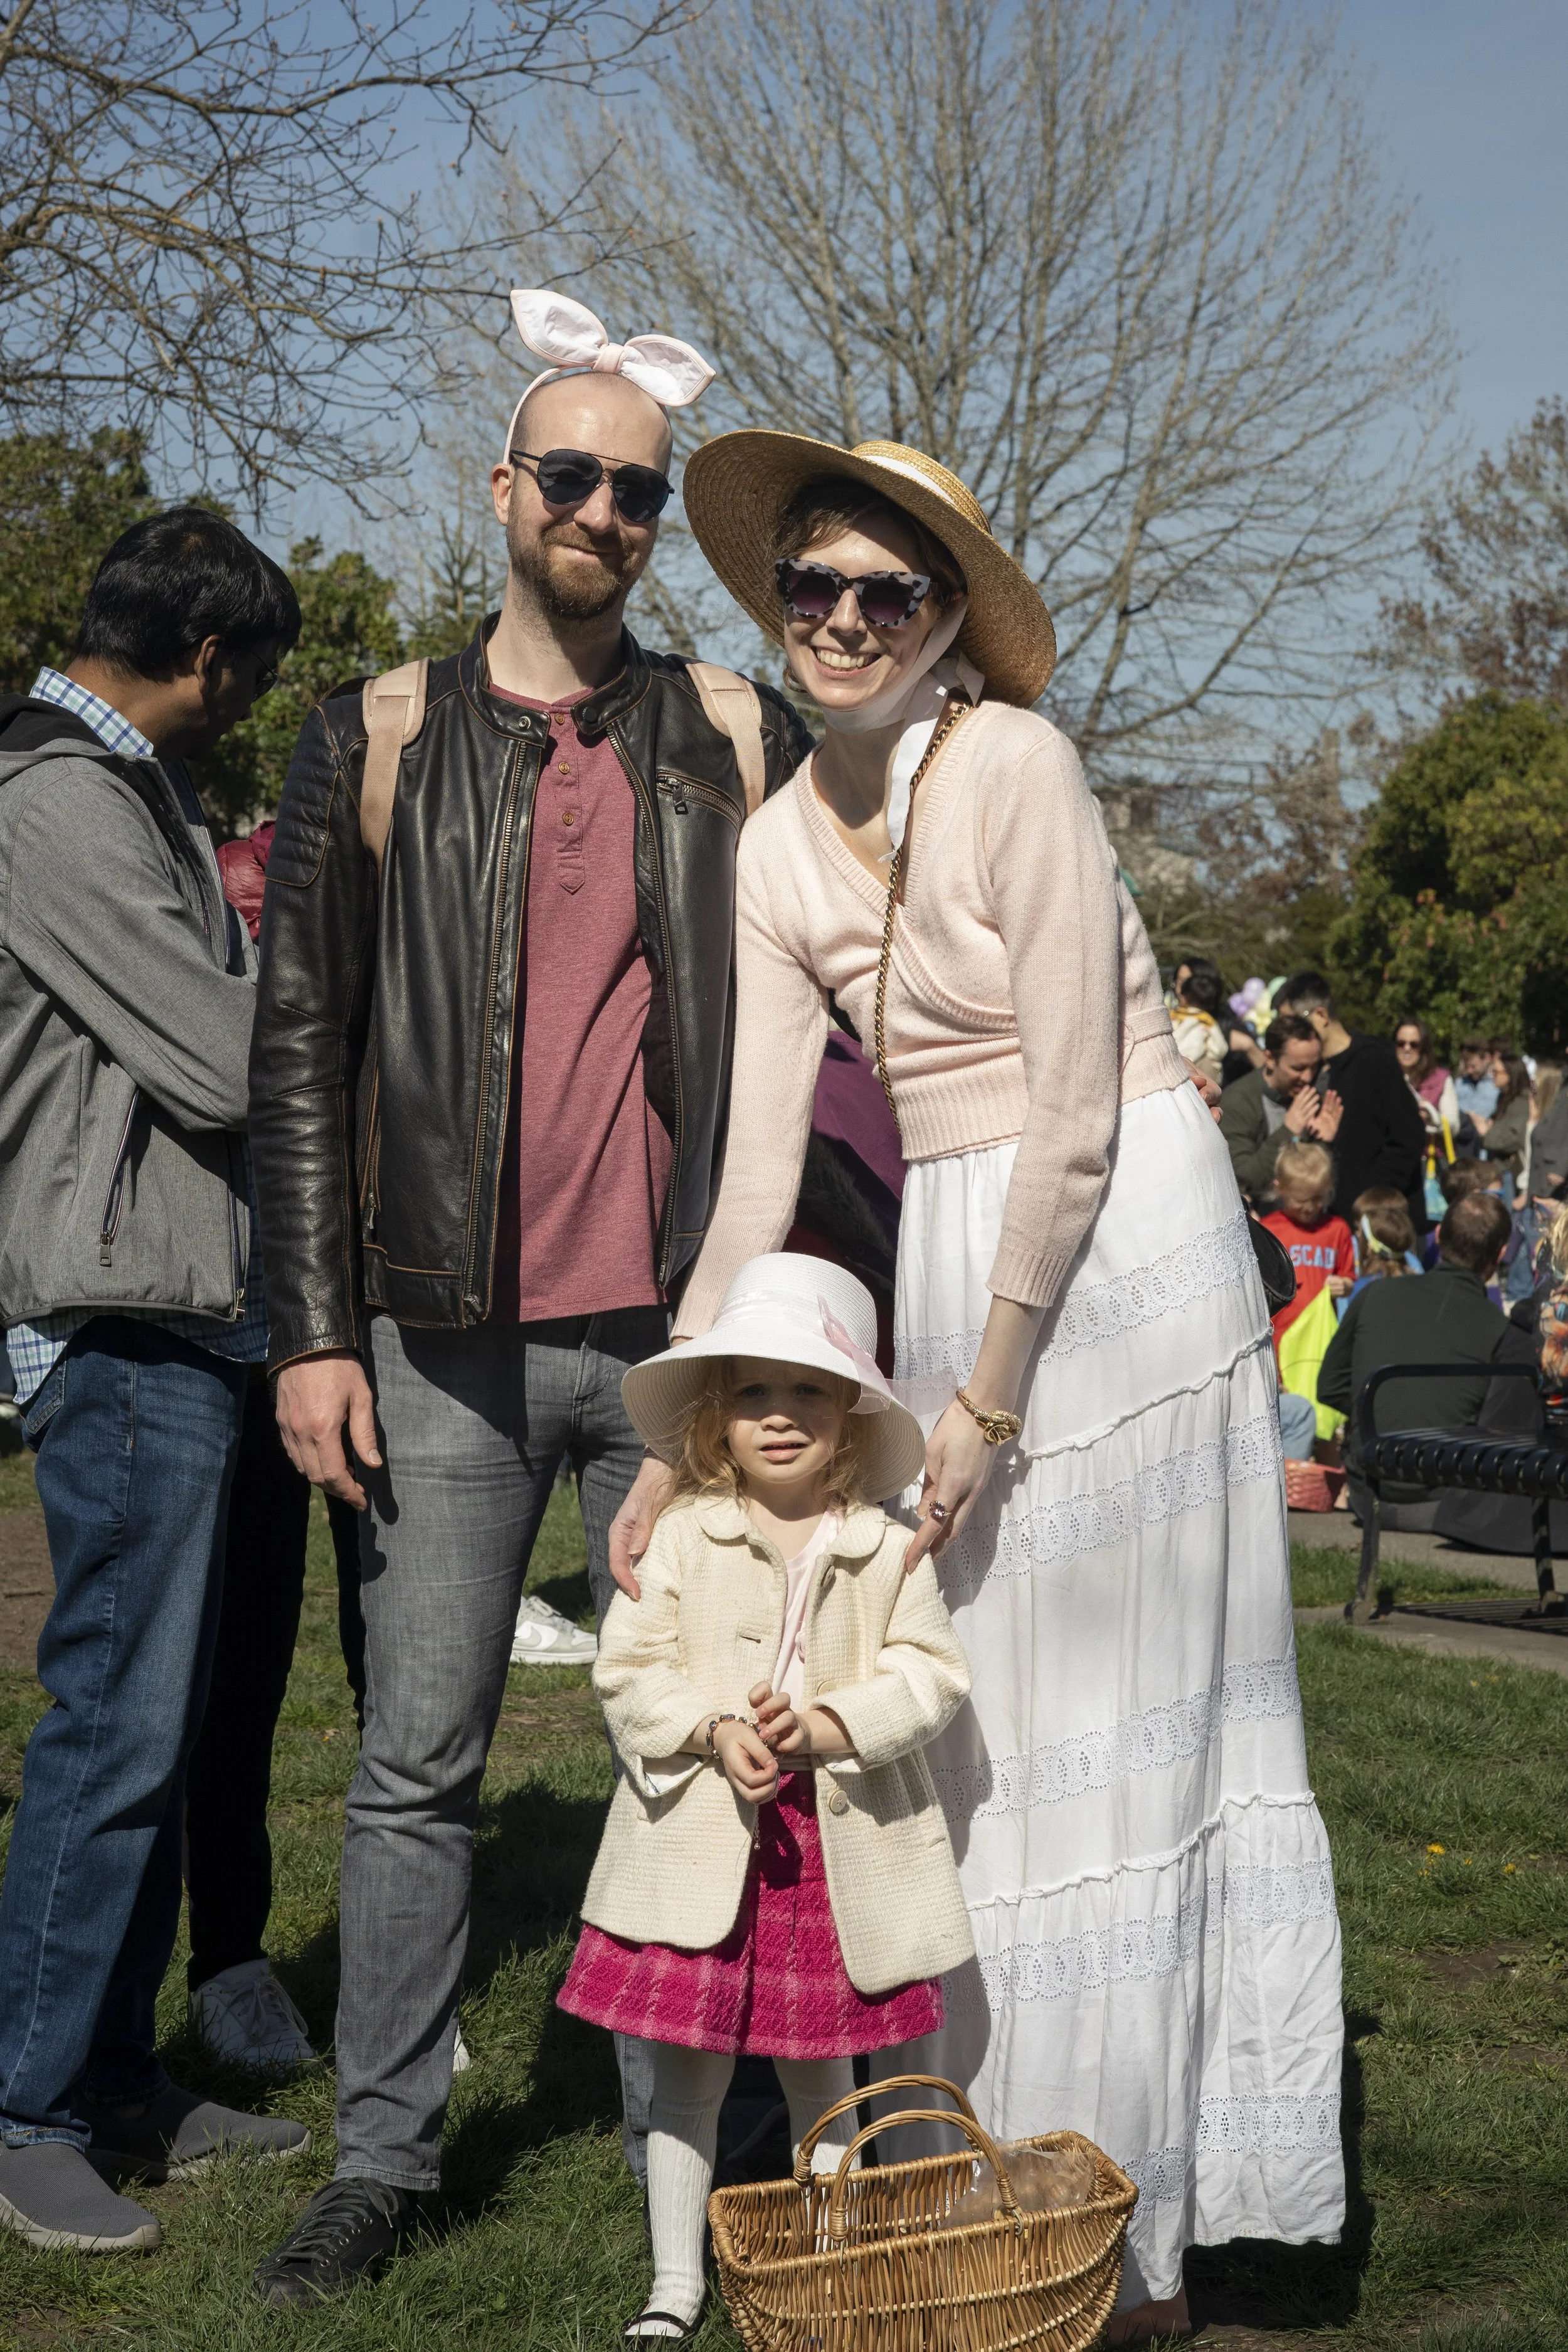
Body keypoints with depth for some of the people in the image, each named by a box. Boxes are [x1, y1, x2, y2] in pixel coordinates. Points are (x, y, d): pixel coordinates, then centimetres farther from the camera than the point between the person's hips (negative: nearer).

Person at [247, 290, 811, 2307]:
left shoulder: (742, 742, 7)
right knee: (418, 1762, 4)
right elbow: (300, 1052, 5)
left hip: (678, 1334, 1)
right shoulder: (374, 743, 6)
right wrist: (312, 1330, -2)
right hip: (447, 1342, 0)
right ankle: (382, 2159, 16)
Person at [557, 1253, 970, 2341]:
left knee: (822, 2071, 13)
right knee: (688, 2072, 6)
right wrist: (713, 1732, -18)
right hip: (703, 1843, 0)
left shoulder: (888, 1551, 0)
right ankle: (678, 2282, 20)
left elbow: (931, 1676, -4)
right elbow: (629, 1670, -3)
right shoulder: (680, 1539, -1)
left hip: (838, 1840, 0)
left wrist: (823, 1725, -18)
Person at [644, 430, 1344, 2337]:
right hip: (951, 1255, 7)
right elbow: (757, 1168, 6)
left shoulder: (1013, 766, -13)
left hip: (1112, 1247, -7)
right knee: (978, 1729, 12)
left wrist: (988, 1398, -13)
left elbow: (1074, 1120, -15)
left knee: (1105, 1729, 0)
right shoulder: (782, 844, 7)